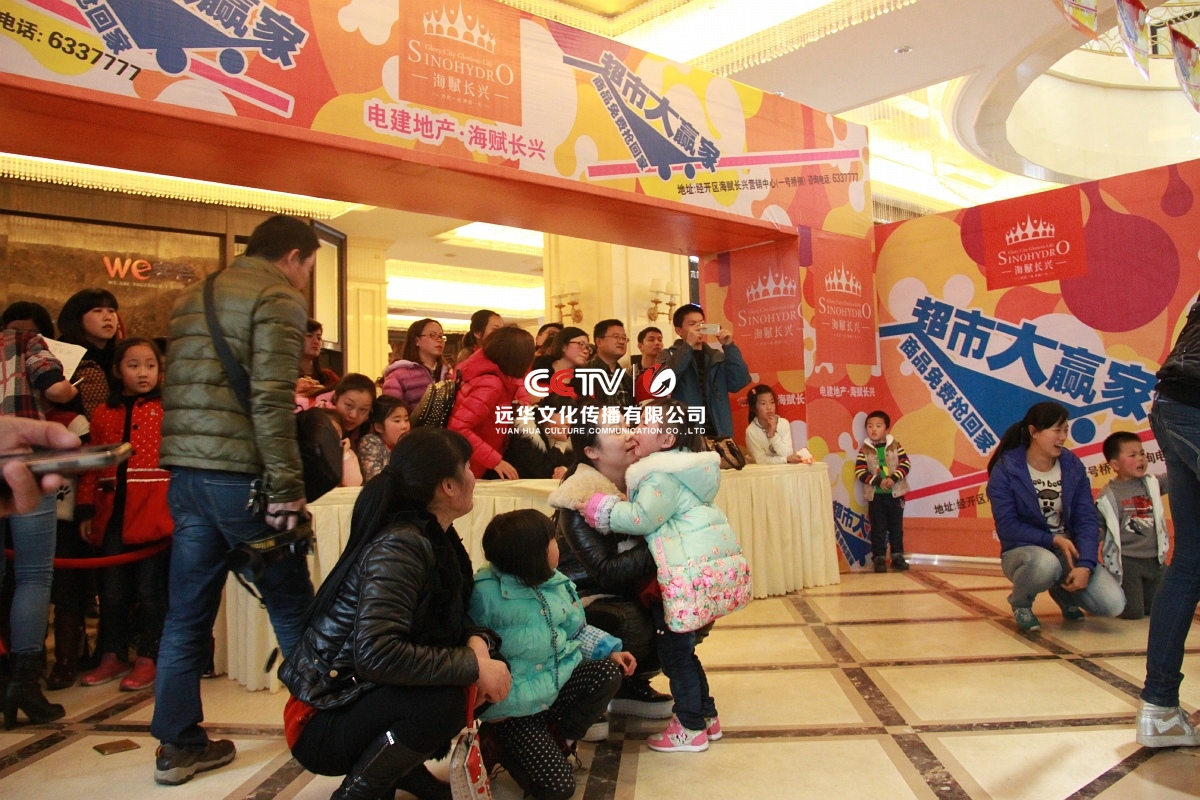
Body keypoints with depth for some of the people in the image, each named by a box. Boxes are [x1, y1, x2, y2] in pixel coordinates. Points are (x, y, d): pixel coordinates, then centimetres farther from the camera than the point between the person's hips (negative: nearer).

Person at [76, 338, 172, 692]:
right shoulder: (103, 414, 11)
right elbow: (92, 466, 11)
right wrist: (86, 511, 7)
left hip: (155, 513, -4)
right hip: (113, 514, 4)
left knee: (150, 590, 2)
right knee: (112, 591, 11)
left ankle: (148, 660, 13)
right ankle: (112, 657, 24)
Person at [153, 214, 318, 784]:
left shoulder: (192, 298, 19)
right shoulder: (278, 298, -7)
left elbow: (174, 389, 20)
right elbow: (271, 399, -17)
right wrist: (287, 489, -16)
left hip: (186, 475, 8)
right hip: (242, 478, -7)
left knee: (187, 615, 11)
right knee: (292, 608, 6)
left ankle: (178, 744, 18)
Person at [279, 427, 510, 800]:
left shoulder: (437, 538, 1)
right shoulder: (399, 547, -26)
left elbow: (454, 618, 6)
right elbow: (376, 654, -36)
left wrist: (478, 644, -16)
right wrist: (474, 666, -29)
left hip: (366, 695, 8)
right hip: (321, 722, -8)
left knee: (491, 660, -4)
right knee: (444, 701, -32)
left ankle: (403, 766, 10)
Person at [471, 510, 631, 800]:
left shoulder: (558, 583, 1)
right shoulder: (486, 593, -22)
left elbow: (577, 631, 14)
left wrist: (611, 651, 1)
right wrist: (492, 709, -19)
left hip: (559, 683, 6)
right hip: (516, 707, -6)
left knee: (609, 673, -17)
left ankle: (559, 738, 6)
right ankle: (500, 738, 18)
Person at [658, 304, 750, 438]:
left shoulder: (717, 357, 14)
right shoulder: (669, 356, 3)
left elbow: (739, 383, 0)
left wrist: (729, 347, -7)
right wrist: (688, 346, -19)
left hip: (719, 434, 4)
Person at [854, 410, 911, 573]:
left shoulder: (895, 446, 0)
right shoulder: (864, 450, -3)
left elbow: (905, 464, -7)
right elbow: (859, 471, -10)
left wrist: (893, 478, -21)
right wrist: (878, 481, -20)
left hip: (895, 494, 1)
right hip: (875, 496, -1)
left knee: (896, 527, 10)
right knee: (878, 529, 3)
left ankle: (898, 556, 21)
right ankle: (879, 558, 11)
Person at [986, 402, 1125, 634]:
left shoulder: (1073, 467, -1)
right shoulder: (1005, 469, -12)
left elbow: (1087, 519, -6)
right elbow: (1007, 527, -15)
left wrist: (1085, 565, -20)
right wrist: (1053, 540, -23)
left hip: (1069, 549, 4)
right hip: (1023, 550, -3)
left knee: (1113, 604, -18)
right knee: (1046, 563, -39)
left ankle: (1063, 592, 18)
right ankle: (1020, 602, -4)